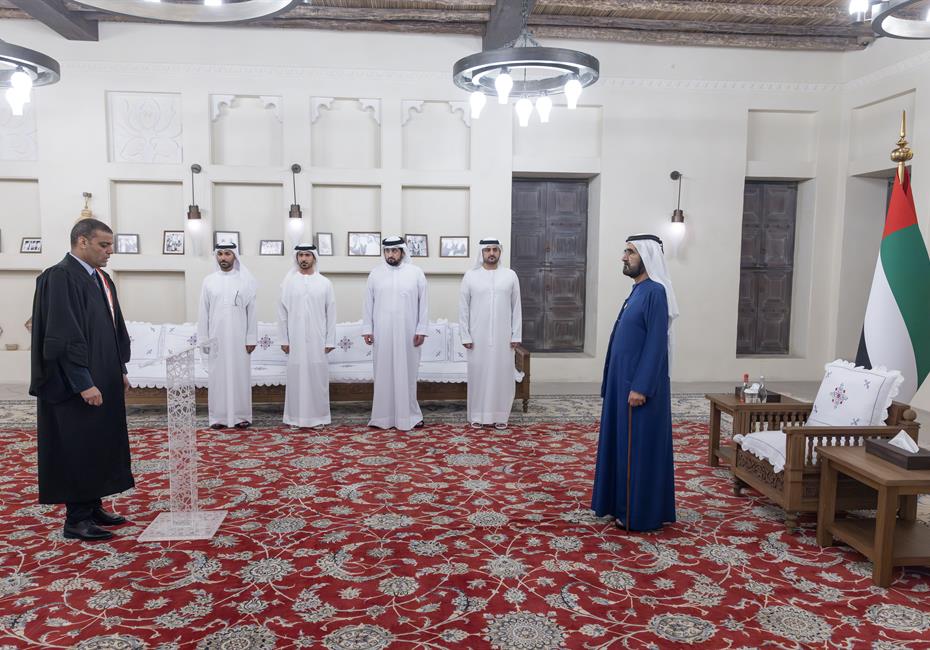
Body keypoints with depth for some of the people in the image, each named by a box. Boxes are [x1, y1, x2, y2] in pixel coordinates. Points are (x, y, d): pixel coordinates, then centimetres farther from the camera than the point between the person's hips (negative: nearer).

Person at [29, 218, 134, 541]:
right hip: (78, 385, -9)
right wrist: (83, 383, -22)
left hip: (105, 381, 9)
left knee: (101, 446, 14)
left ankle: (93, 506, 25)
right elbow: (63, 335, -21)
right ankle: (76, 518, 11)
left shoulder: (101, 278, 11)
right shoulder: (59, 277, -16)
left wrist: (120, 370, 15)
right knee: (78, 449, 0)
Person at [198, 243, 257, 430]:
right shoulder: (209, 281, 5)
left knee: (240, 376, 3)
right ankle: (218, 416, 12)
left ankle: (241, 416, 10)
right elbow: (204, 312, 6)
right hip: (216, 339, 1)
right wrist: (203, 339, 1)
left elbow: (252, 311, -1)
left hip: (239, 339, -1)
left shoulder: (246, 281, 0)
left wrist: (251, 338, -5)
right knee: (217, 377, 5)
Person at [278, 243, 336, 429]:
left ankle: (318, 416, 12)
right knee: (296, 376, 3)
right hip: (295, 340, 0)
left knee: (318, 376, 2)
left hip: (317, 340, 0)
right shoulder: (288, 282, 3)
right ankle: (295, 417, 12)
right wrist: (284, 339, 0)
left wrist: (330, 341, -2)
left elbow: (331, 314, 2)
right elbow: (282, 313, 4)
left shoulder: (325, 283, 2)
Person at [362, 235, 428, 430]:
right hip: (382, 334, 1)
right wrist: (367, 329, 1)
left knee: (407, 373, 5)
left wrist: (421, 330, -5)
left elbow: (423, 304, 0)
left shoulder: (416, 273, 1)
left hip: (407, 334, -1)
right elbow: (368, 304, 6)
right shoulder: (375, 273, 4)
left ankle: (409, 414, 15)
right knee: (383, 374, 6)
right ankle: (383, 416, 13)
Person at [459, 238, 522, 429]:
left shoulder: (510, 276, 3)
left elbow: (516, 308, 4)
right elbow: (463, 308, 1)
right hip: (478, 337, -1)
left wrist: (516, 335, -1)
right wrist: (465, 336, -4)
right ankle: (477, 415, 15)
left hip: (503, 337, 1)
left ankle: (500, 415, 16)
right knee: (478, 374, 4)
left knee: (502, 375, 5)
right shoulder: (470, 276, 0)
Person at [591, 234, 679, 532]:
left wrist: (641, 387, -22)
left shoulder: (655, 292, -17)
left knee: (640, 448, -1)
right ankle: (623, 503, 27)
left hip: (640, 385, -10)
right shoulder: (638, 290, 13)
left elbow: (656, 343, -21)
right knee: (624, 444, 16)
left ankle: (640, 513, 10)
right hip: (625, 382, 10)